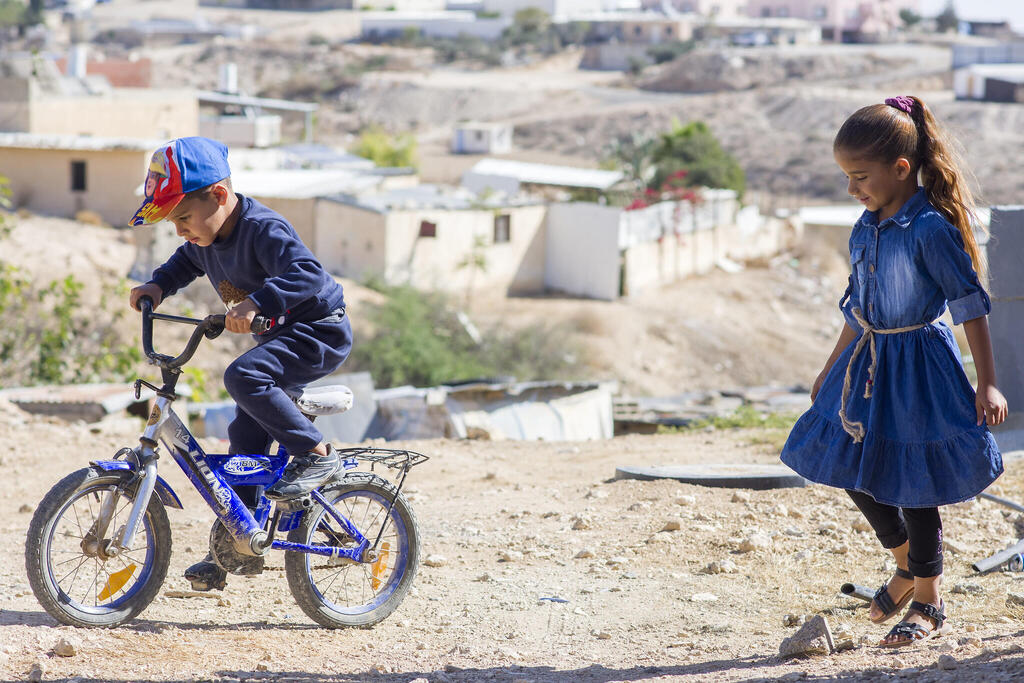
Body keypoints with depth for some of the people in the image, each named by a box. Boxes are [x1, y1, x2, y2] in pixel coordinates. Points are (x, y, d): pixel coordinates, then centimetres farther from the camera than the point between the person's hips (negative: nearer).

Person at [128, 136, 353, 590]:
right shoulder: (206, 236, 2)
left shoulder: (263, 229, -26)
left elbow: (309, 275, -40)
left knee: (243, 377, -31)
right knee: (246, 434, 6)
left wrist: (256, 303, -51)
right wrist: (157, 286, 7)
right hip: (280, 337, 10)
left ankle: (316, 454, -19)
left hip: (319, 332, -10)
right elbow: (186, 263, 26)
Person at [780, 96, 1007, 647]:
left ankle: (927, 604, 16)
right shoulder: (865, 229, 4)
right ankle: (908, 566, 34)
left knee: (912, 482, 0)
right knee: (852, 468, 11)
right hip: (868, 364, 8)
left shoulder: (932, 228, -18)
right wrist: (831, 372, 22)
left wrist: (987, 385, -17)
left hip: (917, 364, -7)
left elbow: (970, 306, -15)